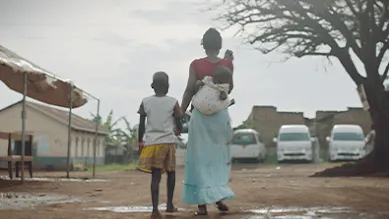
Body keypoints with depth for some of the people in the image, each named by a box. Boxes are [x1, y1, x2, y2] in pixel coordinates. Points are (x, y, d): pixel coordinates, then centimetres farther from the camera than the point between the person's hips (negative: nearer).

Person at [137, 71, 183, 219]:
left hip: (151, 142, 1)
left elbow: (141, 125, 5)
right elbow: (179, 126, 5)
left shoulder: (145, 102, 5)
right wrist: (179, 129, 27)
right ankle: (169, 204, 21)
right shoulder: (173, 102, 1)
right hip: (168, 142, -1)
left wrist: (140, 143, 14)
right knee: (171, 172, 18)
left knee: (155, 176, -3)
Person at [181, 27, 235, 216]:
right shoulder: (227, 64, -2)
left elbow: (189, 91, -7)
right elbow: (229, 88, 10)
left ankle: (202, 202, 0)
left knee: (200, 158, 3)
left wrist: (180, 114, 1)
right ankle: (219, 197, 10)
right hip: (221, 114, 2)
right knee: (220, 158, 16)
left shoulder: (196, 65, -8)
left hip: (201, 115, -2)